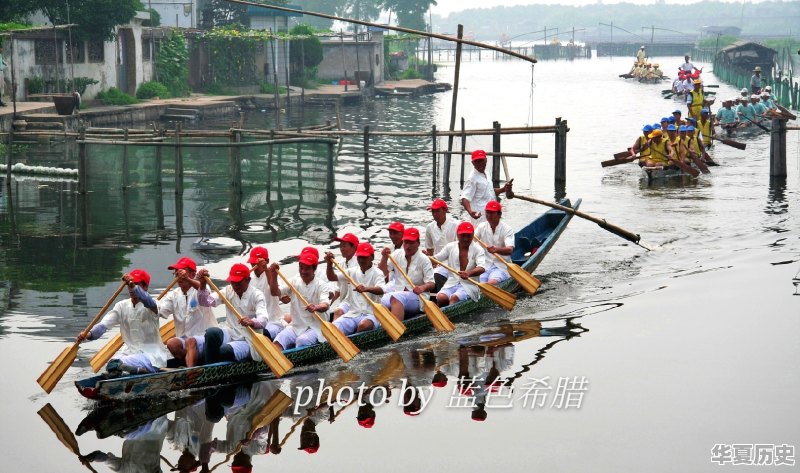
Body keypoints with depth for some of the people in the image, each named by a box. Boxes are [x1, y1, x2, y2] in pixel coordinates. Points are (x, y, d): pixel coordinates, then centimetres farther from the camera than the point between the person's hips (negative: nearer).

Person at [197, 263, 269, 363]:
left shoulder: (257, 295, -7)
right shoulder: (228, 291, 7)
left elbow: (263, 319, -24)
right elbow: (206, 302, -4)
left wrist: (251, 322, -47)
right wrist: (202, 284, -22)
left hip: (247, 341, -4)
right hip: (230, 333, 4)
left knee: (225, 350, -34)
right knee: (211, 332, -29)